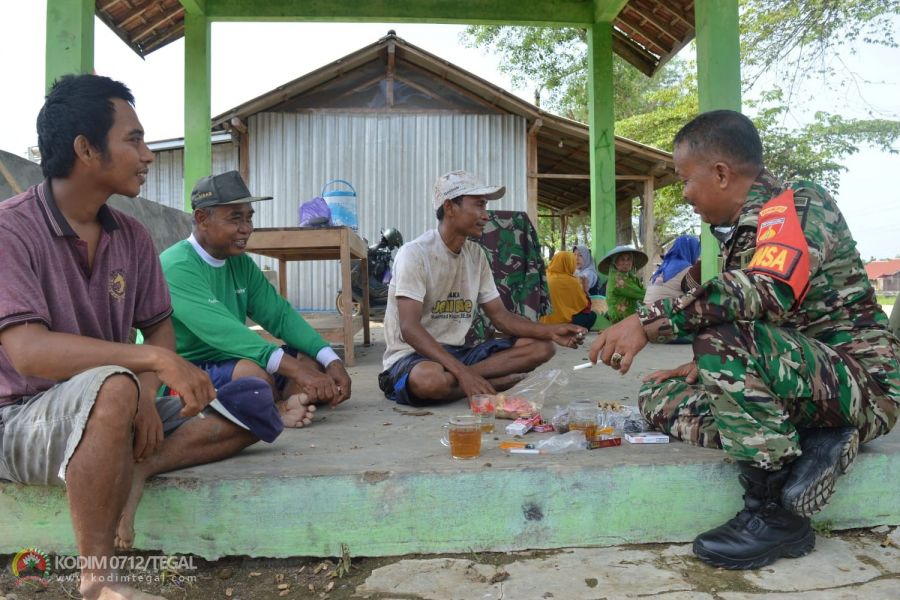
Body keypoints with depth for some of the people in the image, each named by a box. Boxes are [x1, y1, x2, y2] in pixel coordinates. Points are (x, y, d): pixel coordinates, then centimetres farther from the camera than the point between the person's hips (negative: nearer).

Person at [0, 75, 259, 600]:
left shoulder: (132, 236, 3)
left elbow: (159, 328, 6)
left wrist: (147, 394, -13)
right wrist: (155, 361, -32)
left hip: (107, 414, 6)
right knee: (113, 388, -40)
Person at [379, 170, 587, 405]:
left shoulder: (475, 254, 7)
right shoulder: (414, 254, -15)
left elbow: (500, 316, 6)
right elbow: (409, 329, -24)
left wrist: (551, 332, -10)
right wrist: (462, 371, -34)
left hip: (457, 352, 7)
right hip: (411, 356, -7)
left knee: (541, 347, -5)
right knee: (430, 378, -42)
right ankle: (494, 382, -15)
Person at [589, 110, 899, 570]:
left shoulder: (798, 203, -15)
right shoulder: (739, 231, 11)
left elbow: (770, 291, -36)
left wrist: (650, 321, -38)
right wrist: (704, 368, 6)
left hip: (862, 385, -9)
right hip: (803, 379, 9)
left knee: (724, 336, -33)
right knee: (660, 397, 1)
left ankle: (774, 512, -20)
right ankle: (808, 444, -8)